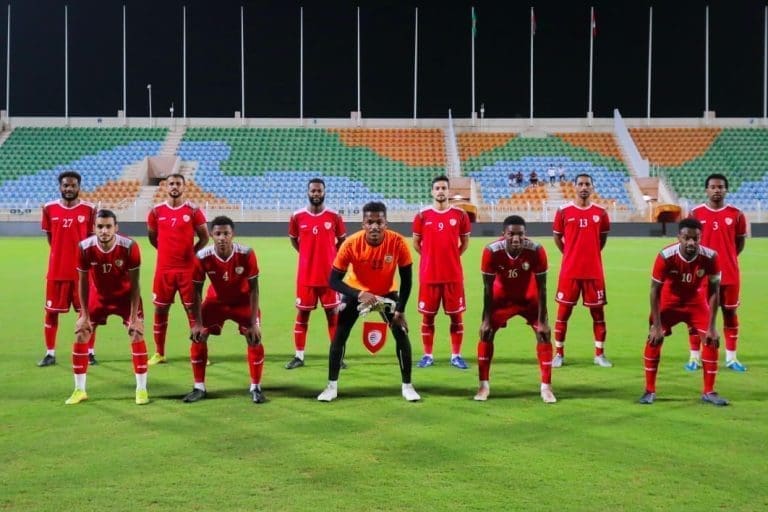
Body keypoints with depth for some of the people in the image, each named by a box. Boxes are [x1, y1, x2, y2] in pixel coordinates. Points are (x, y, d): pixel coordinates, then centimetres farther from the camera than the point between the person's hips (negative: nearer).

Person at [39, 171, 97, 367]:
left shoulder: (89, 209, -3)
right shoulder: (49, 209, 2)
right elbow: (50, 237, 13)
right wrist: (62, 254, 7)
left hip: (82, 270, -2)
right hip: (56, 270, 2)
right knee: (51, 312, 6)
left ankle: (90, 352, 13)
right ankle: (50, 353, 16)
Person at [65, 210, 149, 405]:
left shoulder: (129, 246, -28)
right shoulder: (85, 248, -23)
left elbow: (134, 284, -21)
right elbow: (83, 282, -10)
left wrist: (134, 316, -21)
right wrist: (85, 315, -10)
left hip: (125, 296, -2)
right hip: (98, 296, 2)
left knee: (137, 335, -10)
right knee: (80, 336, -1)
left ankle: (141, 389, 2)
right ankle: (79, 390, 12)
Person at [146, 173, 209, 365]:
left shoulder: (193, 210, -2)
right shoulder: (156, 211, 3)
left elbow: (204, 237, 4)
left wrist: (191, 253, -2)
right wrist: (168, 251, 11)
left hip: (188, 268, -2)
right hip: (164, 269, 2)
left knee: (193, 309, 1)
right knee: (160, 309, 6)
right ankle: (159, 353, 16)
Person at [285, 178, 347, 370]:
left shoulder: (334, 216, -3)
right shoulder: (297, 216, -2)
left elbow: (342, 240, 11)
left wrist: (330, 255, 3)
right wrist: (309, 254, 7)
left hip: (329, 274, -1)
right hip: (306, 275, 1)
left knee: (333, 313, 4)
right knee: (302, 313, 5)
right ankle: (299, 356, 12)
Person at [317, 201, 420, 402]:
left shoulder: (398, 242, -28)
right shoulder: (351, 244, -30)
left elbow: (406, 279, -15)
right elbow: (334, 280, -23)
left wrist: (400, 310, -17)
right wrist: (358, 294, -38)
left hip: (387, 292, 1)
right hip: (356, 292, 0)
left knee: (401, 334, -7)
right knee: (339, 335, -7)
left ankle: (407, 386, 9)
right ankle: (331, 387, 7)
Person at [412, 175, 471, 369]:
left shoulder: (460, 214, 1)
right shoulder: (422, 215, 0)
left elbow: (465, 242, 11)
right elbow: (416, 243, 10)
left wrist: (450, 257, 5)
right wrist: (432, 257, 6)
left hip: (453, 275, 0)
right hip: (429, 275, 0)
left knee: (456, 315, 3)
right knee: (427, 316, 5)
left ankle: (456, 355, 13)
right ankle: (428, 355, 15)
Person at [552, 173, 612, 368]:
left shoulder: (600, 212, 2)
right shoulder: (563, 211, -2)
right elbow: (557, 236, 9)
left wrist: (591, 254, 11)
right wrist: (570, 254, 6)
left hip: (594, 271, 1)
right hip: (570, 270, -1)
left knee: (598, 311, 5)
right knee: (563, 311, 2)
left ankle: (599, 354, 15)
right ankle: (559, 354, 12)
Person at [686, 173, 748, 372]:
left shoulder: (736, 214, 1)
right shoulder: (695, 214, -2)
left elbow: (740, 242, 11)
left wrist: (727, 258, 4)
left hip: (729, 273, 1)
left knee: (730, 312, 7)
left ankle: (731, 357, 15)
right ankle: (695, 357, 12)